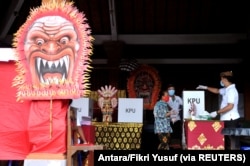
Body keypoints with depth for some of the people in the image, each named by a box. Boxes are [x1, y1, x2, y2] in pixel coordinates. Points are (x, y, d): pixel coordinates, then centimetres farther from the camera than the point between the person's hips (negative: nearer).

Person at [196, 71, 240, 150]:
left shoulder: (231, 90, -17)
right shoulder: (226, 90, 11)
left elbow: (230, 106, -24)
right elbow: (217, 91, 31)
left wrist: (217, 112, -20)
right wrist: (206, 87, 24)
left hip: (231, 119, -10)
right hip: (227, 119, 10)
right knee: (227, 140, 14)